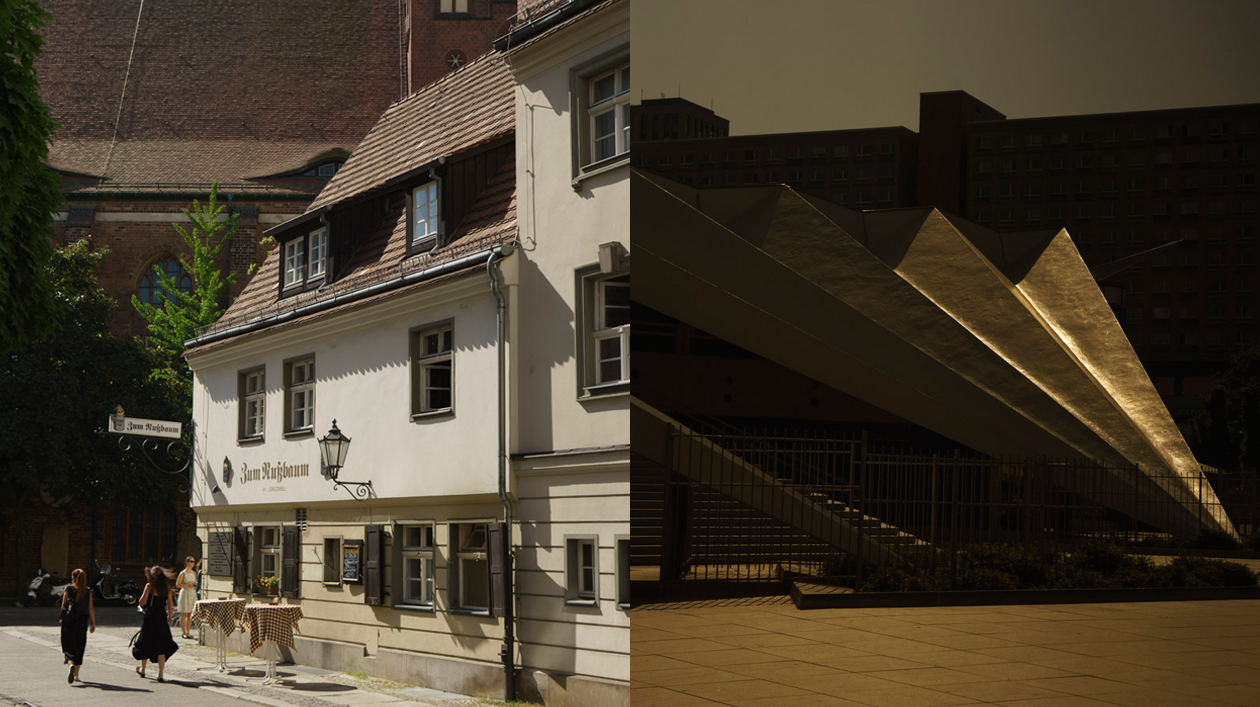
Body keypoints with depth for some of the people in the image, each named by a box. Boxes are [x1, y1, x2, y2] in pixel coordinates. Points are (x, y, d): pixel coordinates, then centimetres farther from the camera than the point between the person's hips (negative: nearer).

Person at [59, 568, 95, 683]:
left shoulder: (68, 589, -3)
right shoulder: (88, 592, 2)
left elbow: (63, 606, -4)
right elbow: (91, 608, 0)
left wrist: (62, 617, 11)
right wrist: (93, 623, 4)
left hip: (69, 621, -2)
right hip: (82, 621, 2)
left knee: (69, 645, 0)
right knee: (79, 647, 13)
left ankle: (71, 664, -30)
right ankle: (76, 674, 19)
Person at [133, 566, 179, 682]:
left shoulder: (149, 586, -8)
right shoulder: (167, 588, 2)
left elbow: (142, 603, -10)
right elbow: (170, 605, 4)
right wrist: (169, 617, 19)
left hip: (150, 619, -2)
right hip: (162, 620, 2)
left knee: (145, 646, 15)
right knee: (161, 648, 3)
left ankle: (142, 670, 31)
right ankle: (161, 675, -6)